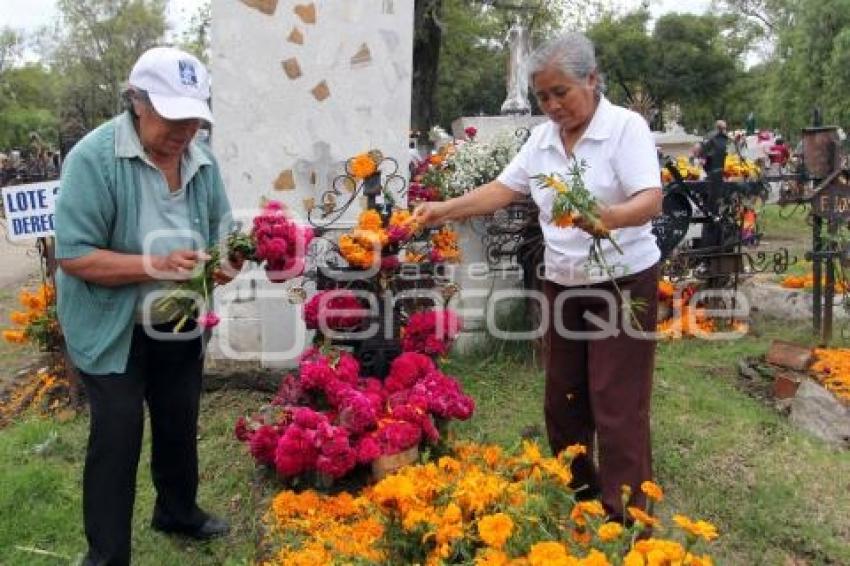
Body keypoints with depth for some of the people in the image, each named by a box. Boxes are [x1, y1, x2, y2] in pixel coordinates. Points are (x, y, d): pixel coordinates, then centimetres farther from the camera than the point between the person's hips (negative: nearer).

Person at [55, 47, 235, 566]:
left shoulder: (202, 160, -2)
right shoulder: (94, 157, -20)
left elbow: (220, 234, 8)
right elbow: (73, 255, -23)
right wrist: (158, 265, -31)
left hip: (181, 327, 6)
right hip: (113, 329, -5)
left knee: (180, 425, 19)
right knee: (117, 436, 0)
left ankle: (178, 512, 42)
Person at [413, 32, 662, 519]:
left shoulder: (626, 126, -12)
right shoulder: (543, 137, 7)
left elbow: (651, 200, -23)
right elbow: (504, 189, 8)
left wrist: (609, 218, -44)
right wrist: (445, 210, -3)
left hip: (624, 281, -6)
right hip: (563, 283, 6)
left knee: (617, 404, -5)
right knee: (563, 400, 12)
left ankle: (626, 517, 6)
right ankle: (577, 497, 29)